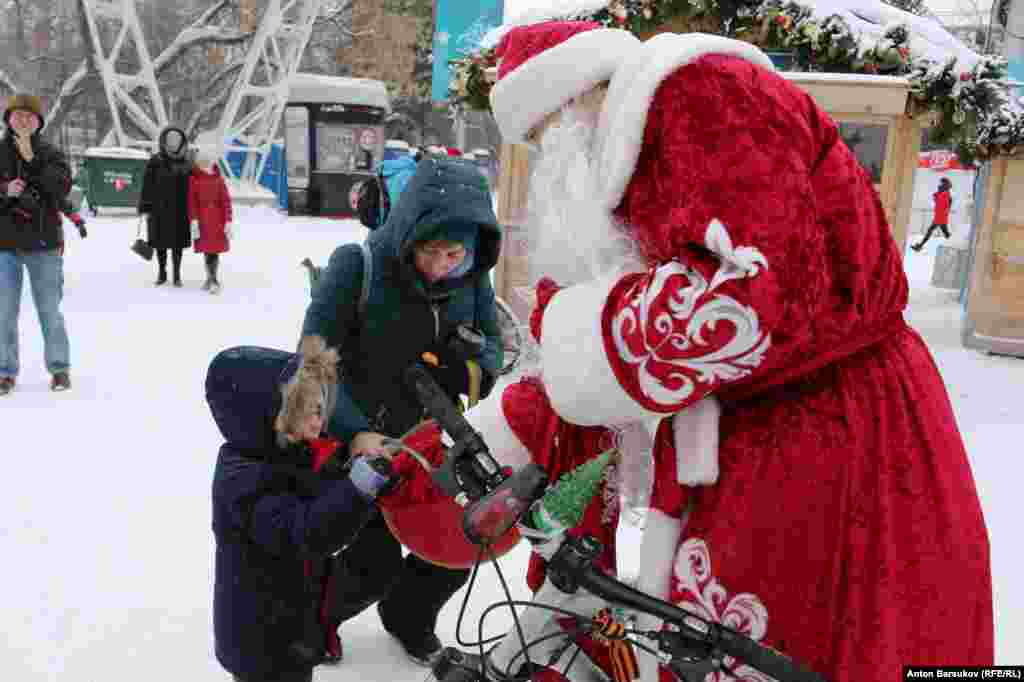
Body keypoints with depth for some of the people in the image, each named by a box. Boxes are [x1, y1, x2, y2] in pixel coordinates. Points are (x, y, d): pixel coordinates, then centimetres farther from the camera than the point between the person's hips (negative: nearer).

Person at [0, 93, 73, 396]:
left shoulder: (51, 153, 2)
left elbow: (62, 187, -14)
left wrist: (32, 160, -20)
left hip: (44, 242, -1)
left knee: (50, 309, 7)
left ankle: (60, 368, 17)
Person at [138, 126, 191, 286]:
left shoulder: (186, 164, 2)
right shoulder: (155, 163, -3)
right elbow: (147, 186, -3)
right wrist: (145, 207, -7)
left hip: (180, 211, 1)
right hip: (159, 210, -1)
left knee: (178, 243, 5)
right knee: (160, 243, 9)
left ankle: (177, 274, 15)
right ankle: (161, 272, 23)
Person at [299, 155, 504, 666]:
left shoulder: (471, 278, -9)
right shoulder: (357, 265, -22)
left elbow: (492, 346, 4)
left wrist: (471, 366, -20)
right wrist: (355, 432, -36)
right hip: (354, 443, -4)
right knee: (376, 565, -4)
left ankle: (407, 617, 41)